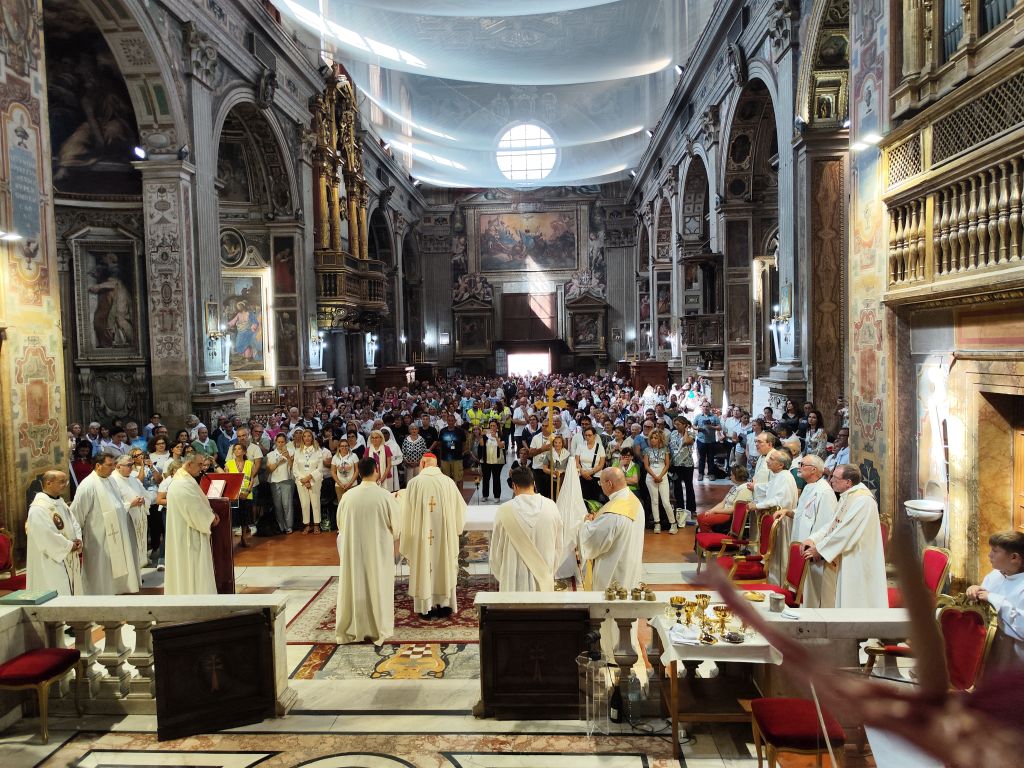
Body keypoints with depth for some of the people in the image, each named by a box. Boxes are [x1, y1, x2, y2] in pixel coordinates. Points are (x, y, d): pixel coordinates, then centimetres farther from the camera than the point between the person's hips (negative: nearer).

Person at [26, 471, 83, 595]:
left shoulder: (61, 503, 12)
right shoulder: (39, 508, -18)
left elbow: (75, 525, 14)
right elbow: (47, 536, -23)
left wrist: (78, 540, -5)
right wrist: (70, 545, -14)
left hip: (68, 562, 9)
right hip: (50, 564, -9)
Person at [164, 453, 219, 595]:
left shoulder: (181, 479, 10)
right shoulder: (186, 484, -24)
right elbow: (196, 509, -23)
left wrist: (210, 513, 2)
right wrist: (211, 518, -6)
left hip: (182, 532, 11)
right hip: (190, 534, -11)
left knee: (186, 567, 17)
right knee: (195, 568, -2)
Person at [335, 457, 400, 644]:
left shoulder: (347, 496, -9)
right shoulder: (386, 496, -15)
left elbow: (340, 525, 4)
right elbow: (395, 526, -6)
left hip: (353, 550, 2)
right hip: (379, 550, -2)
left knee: (355, 587, 13)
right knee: (378, 587, 11)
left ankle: (352, 629, 23)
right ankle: (378, 630, 19)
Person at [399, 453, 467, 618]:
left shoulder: (415, 482, -9)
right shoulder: (448, 482, -4)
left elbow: (407, 513, -3)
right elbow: (460, 508, 2)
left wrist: (407, 535, 10)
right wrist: (454, 529, 18)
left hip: (421, 535, -2)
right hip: (445, 536, 2)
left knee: (424, 567, 9)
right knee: (444, 567, 14)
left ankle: (427, 607, 15)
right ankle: (445, 605, 21)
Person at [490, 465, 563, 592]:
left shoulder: (505, 510, -14)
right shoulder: (551, 506, -7)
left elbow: (496, 549, -4)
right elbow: (558, 547, 2)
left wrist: (500, 576, 11)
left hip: (515, 579, -2)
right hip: (544, 577, 2)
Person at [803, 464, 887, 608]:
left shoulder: (862, 500, -21)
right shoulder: (847, 497, 11)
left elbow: (845, 532, -23)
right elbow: (833, 524, 12)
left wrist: (819, 549, -16)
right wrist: (813, 539, -3)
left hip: (856, 563, -10)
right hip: (842, 561, 10)